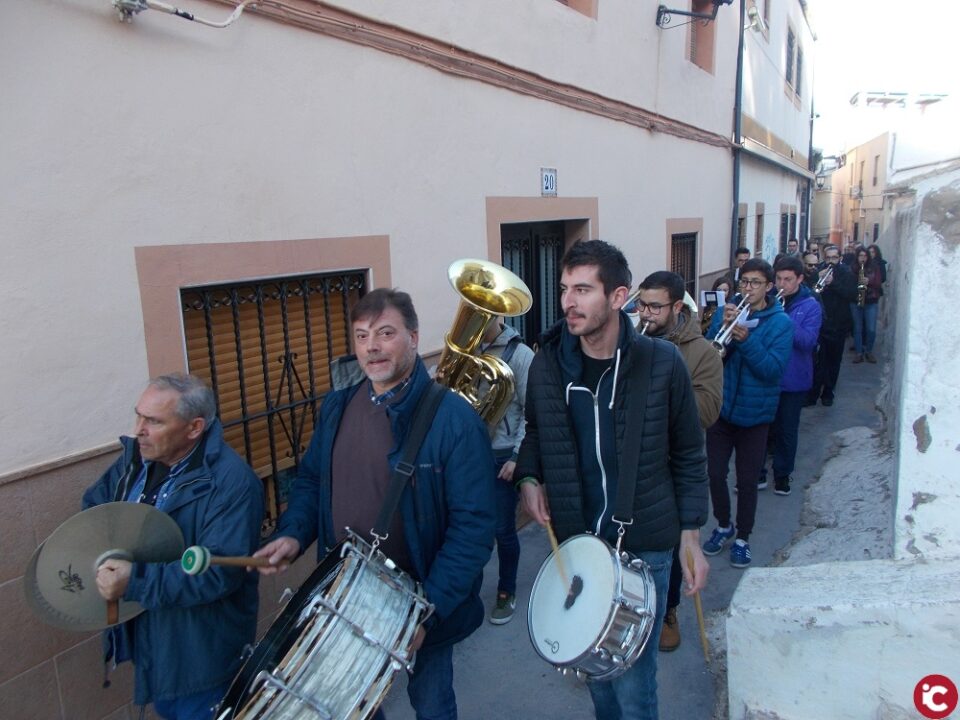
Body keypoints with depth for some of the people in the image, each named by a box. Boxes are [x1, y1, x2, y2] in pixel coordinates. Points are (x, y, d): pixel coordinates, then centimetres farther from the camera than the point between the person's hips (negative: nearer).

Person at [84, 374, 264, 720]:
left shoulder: (233, 482, -28)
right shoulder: (136, 457, -3)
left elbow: (220, 572, -32)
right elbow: (94, 503, 13)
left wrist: (135, 581, -34)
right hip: (144, 637, 8)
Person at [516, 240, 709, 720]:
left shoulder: (662, 364, -12)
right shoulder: (547, 364, -5)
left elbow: (688, 456, -3)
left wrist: (691, 536, -3)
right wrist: (528, 477, -7)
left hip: (643, 546, -3)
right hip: (574, 542, 3)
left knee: (632, 682, 5)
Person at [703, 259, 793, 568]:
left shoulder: (781, 322, -6)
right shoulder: (726, 312, 3)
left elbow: (773, 369, -17)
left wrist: (746, 340, -29)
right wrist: (723, 326, -21)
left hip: (754, 413, -2)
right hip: (721, 408, 2)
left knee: (747, 481, 7)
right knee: (715, 474, 9)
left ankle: (742, 538, 26)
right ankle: (723, 526, 33)